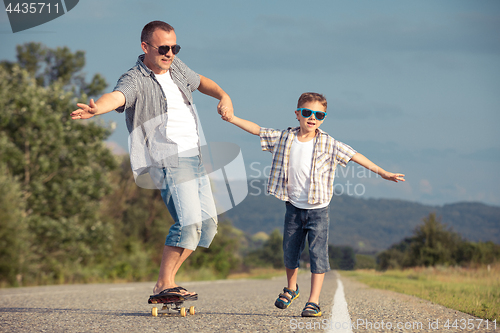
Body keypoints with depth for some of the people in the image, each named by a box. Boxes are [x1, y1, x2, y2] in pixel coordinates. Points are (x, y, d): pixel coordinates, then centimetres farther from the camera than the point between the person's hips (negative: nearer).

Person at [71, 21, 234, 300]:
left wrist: (223, 96, 13)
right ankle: (164, 286, -17)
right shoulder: (135, 80, -12)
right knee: (189, 222, -23)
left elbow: (200, 81, 32)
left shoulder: (176, 67, 12)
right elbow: (117, 96, -33)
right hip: (169, 159, -9)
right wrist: (96, 108, -56)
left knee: (208, 223, 10)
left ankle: (167, 280, 16)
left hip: (195, 158, 9)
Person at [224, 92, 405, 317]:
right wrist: (232, 118, 3)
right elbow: (257, 130, 6)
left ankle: (313, 301, -4)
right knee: (290, 252, 13)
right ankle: (291, 289, 38)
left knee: (318, 254, -8)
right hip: (294, 207, 3)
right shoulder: (284, 138, -1)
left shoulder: (328, 144, -7)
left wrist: (382, 173, -9)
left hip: (318, 209, -3)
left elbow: (354, 156, -7)